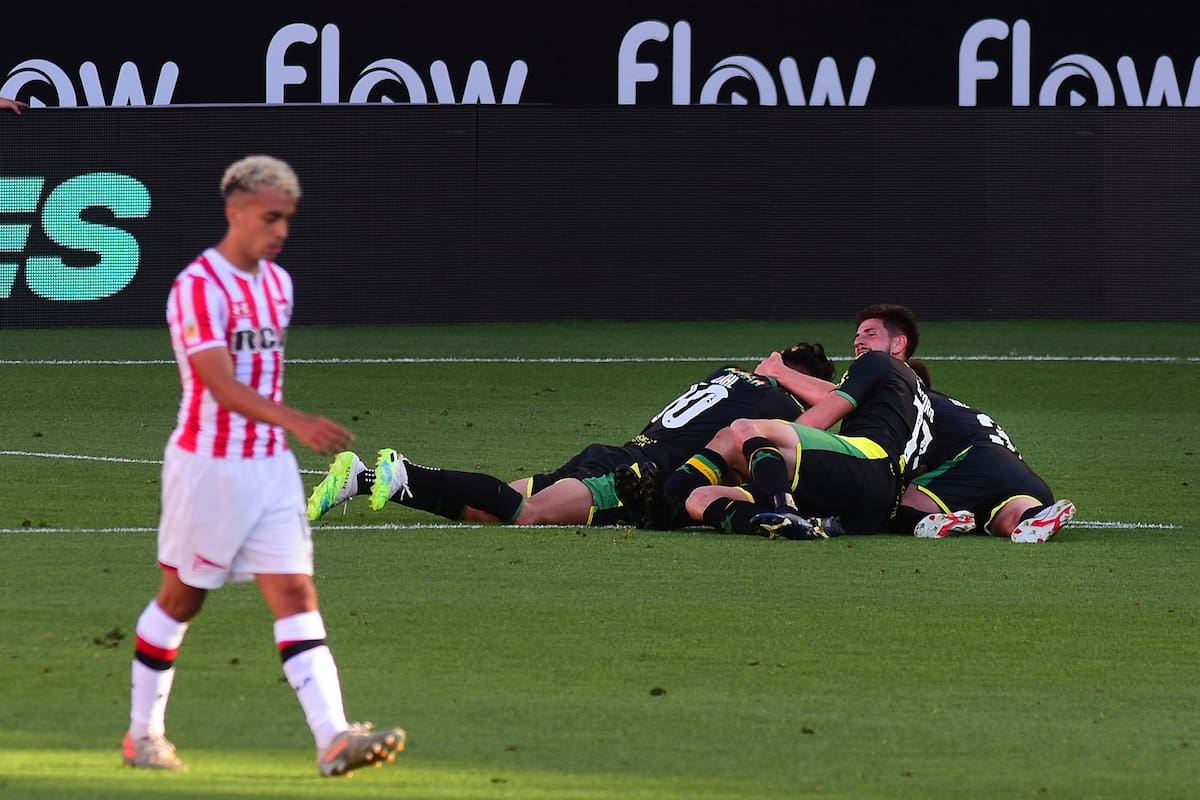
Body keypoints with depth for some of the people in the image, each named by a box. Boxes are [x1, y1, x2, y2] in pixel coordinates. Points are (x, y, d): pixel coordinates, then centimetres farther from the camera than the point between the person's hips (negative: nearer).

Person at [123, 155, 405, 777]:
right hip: (207, 464, -6)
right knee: (181, 599, 7)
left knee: (296, 596, -6)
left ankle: (334, 738, -18)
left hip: (271, 465, 6)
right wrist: (296, 422, -38)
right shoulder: (198, 288, -16)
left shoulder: (278, 283, 10)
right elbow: (221, 384, -26)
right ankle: (143, 733, 24)